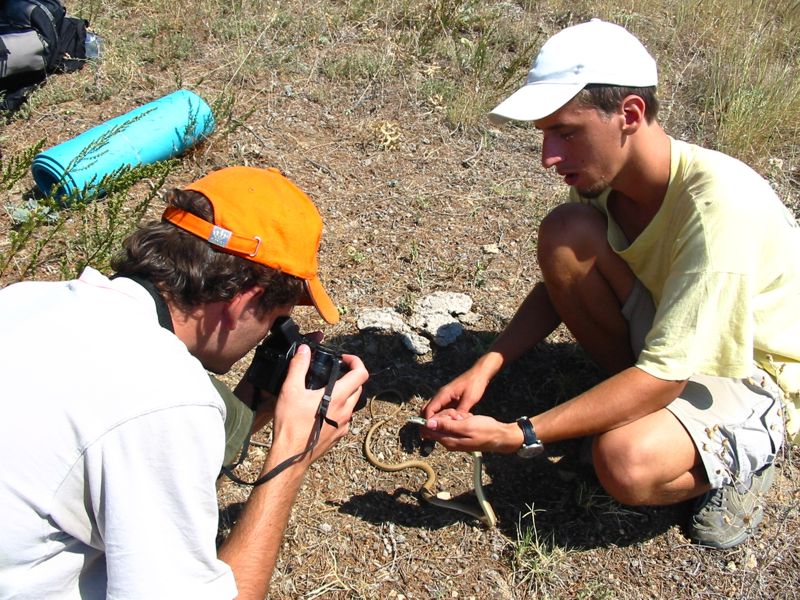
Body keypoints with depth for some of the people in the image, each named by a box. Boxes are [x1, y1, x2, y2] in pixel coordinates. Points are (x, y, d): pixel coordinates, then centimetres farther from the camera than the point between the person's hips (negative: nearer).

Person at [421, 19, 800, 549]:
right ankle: (636, 402, 1)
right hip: (664, 330, 7)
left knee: (625, 463, -36)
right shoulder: (602, 175, -11)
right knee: (566, 232, -18)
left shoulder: (718, 206, -34)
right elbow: (561, 284, 2)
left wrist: (519, 436, -36)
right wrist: (485, 368, -13)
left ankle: (740, 455, -1)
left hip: (749, 376, -6)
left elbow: (661, 378, -34)